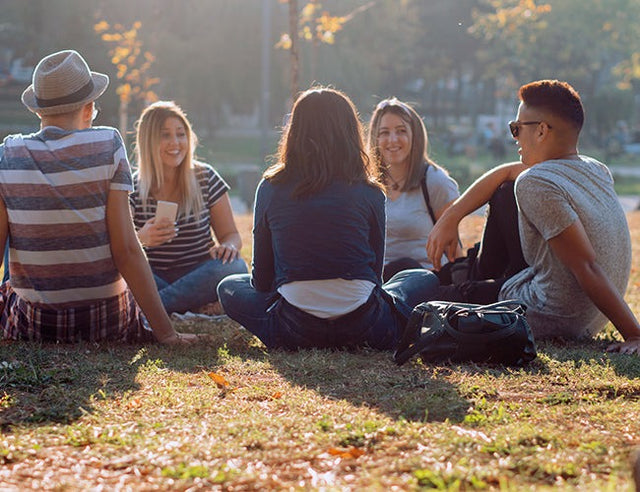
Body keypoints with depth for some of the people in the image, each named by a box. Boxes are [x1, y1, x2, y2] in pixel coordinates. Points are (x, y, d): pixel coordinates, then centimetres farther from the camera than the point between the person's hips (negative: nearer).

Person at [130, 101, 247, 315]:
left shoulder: (205, 178, 3)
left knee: (234, 266, -31)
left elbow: (231, 234, 5)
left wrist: (227, 246, -21)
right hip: (152, 278, 0)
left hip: (199, 274, 1)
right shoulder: (133, 188, -1)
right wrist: (141, 239, -29)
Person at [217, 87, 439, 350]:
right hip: (363, 331, 0)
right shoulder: (369, 193, 1)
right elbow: (375, 271, 11)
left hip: (294, 332, 0)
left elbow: (261, 277, 10)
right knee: (425, 279, 26)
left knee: (229, 287, 27)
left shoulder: (270, 188, 4)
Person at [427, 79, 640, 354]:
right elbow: (505, 173, 13)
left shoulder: (535, 184, -26)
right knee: (505, 192, 18)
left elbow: (587, 268, -32)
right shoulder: (597, 171, 1)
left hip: (549, 320, -8)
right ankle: (479, 279, 37)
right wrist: (450, 218, 8)